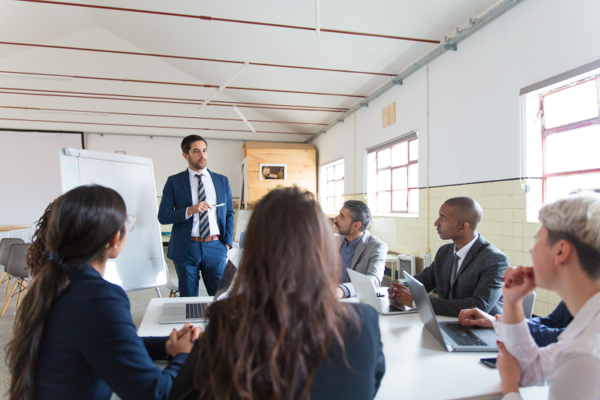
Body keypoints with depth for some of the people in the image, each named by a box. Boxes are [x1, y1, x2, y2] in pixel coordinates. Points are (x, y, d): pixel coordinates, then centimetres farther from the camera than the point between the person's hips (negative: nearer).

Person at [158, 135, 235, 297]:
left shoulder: (222, 181, 10)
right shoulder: (174, 182, 3)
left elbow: (229, 214, 13)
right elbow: (162, 216, -2)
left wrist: (227, 243, 2)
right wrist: (189, 210, -18)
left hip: (215, 247, 2)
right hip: (186, 248, -1)